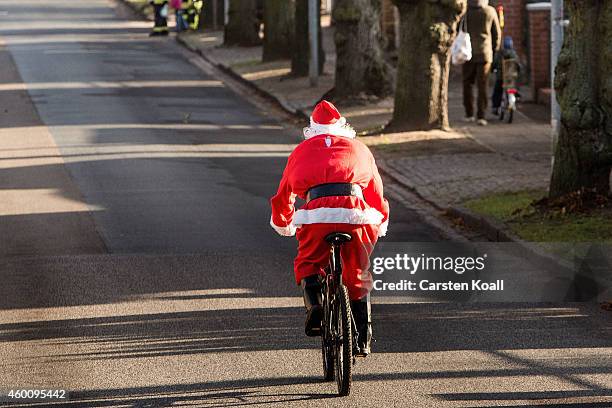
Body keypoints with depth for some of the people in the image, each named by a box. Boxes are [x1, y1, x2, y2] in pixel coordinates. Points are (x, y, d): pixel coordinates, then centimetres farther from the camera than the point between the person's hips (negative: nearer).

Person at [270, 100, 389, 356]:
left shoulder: (302, 150, 28)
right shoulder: (359, 148, 29)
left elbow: (282, 196, 33)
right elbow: (377, 194, 34)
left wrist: (284, 225, 51)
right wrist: (380, 227, 50)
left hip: (316, 214, -1)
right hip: (356, 213, 1)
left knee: (308, 265, 23)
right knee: (357, 275, 19)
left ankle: (314, 305, -6)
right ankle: (363, 340, 19)